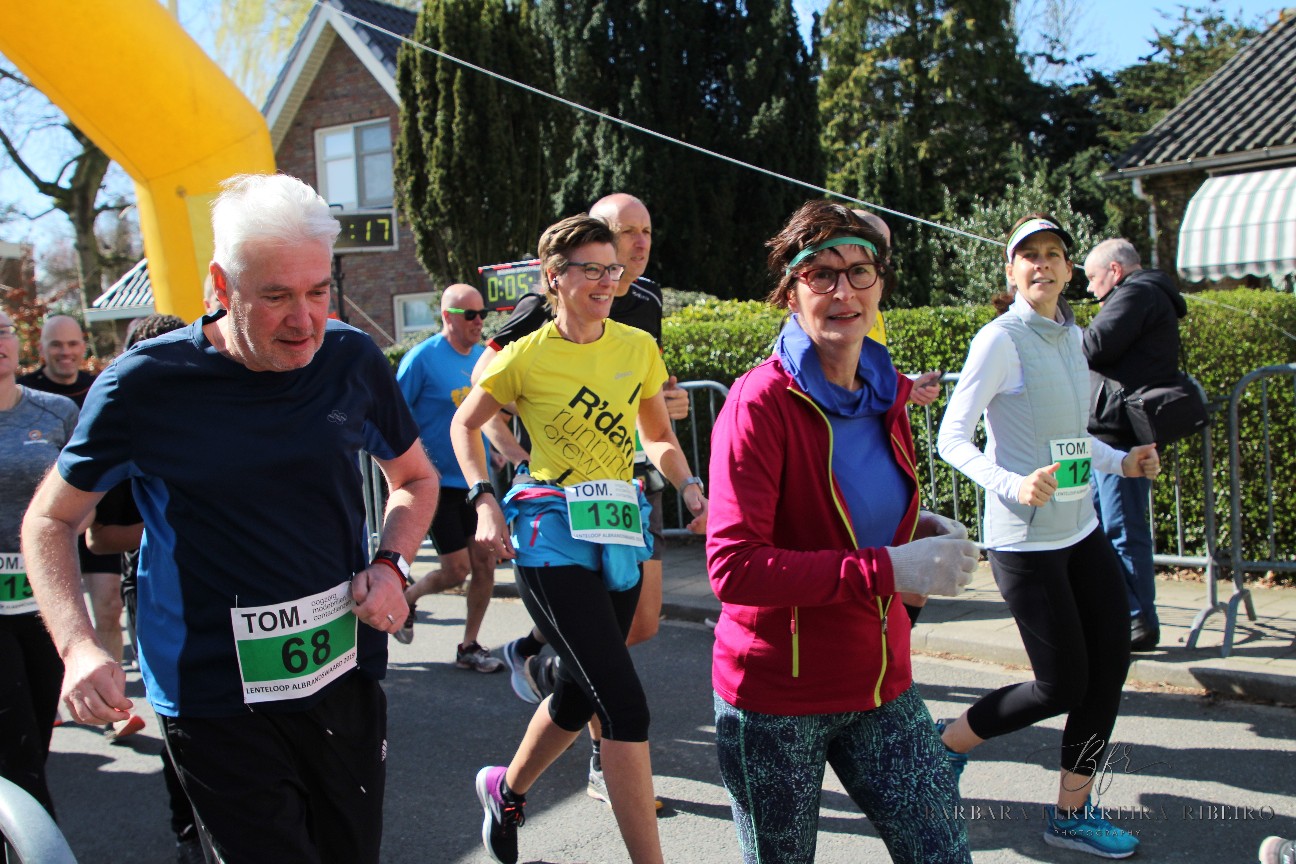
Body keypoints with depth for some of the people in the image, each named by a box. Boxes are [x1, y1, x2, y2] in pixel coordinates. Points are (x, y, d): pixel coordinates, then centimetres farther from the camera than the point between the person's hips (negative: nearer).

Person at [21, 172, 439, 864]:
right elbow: (49, 521, 2)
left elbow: (416, 478, 12)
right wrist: (78, 646, -13)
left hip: (345, 674, 4)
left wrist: (391, 564, -7)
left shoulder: (353, 361, -3)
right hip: (213, 698, -3)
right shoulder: (144, 384, -10)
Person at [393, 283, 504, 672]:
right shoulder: (422, 358, -13)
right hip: (439, 484, -6)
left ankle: (469, 646, 19)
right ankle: (405, 598, 27)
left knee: (485, 563, 4)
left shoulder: (484, 356, 5)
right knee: (457, 569, -3)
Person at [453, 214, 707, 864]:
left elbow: (658, 437, 15)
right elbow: (464, 425, 7)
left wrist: (688, 485, -4)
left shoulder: (638, 346, 5)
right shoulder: (527, 356, -6)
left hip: (619, 528, 6)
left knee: (582, 691, 17)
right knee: (625, 704, -12)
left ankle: (506, 789, 45)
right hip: (552, 532, -5)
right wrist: (485, 501, -6)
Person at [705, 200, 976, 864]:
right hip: (776, 699, -5)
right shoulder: (762, 402, -17)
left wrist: (917, 530, -1)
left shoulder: (885, 394, 4)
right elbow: (733, 567, -25)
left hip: (881, 685, 6)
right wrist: (887, 568, -28)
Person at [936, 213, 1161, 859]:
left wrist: (1121, 462, 6)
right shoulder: (1001, 338, -13)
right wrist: (1013, 486, -31)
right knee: (1062, 684, -2)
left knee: (1111, 662, 8)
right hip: (1025, 539, -8)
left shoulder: (1070, 335, 11)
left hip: (1080, 527, 8)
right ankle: (949, 741, 22)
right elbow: (952, 440, -17)